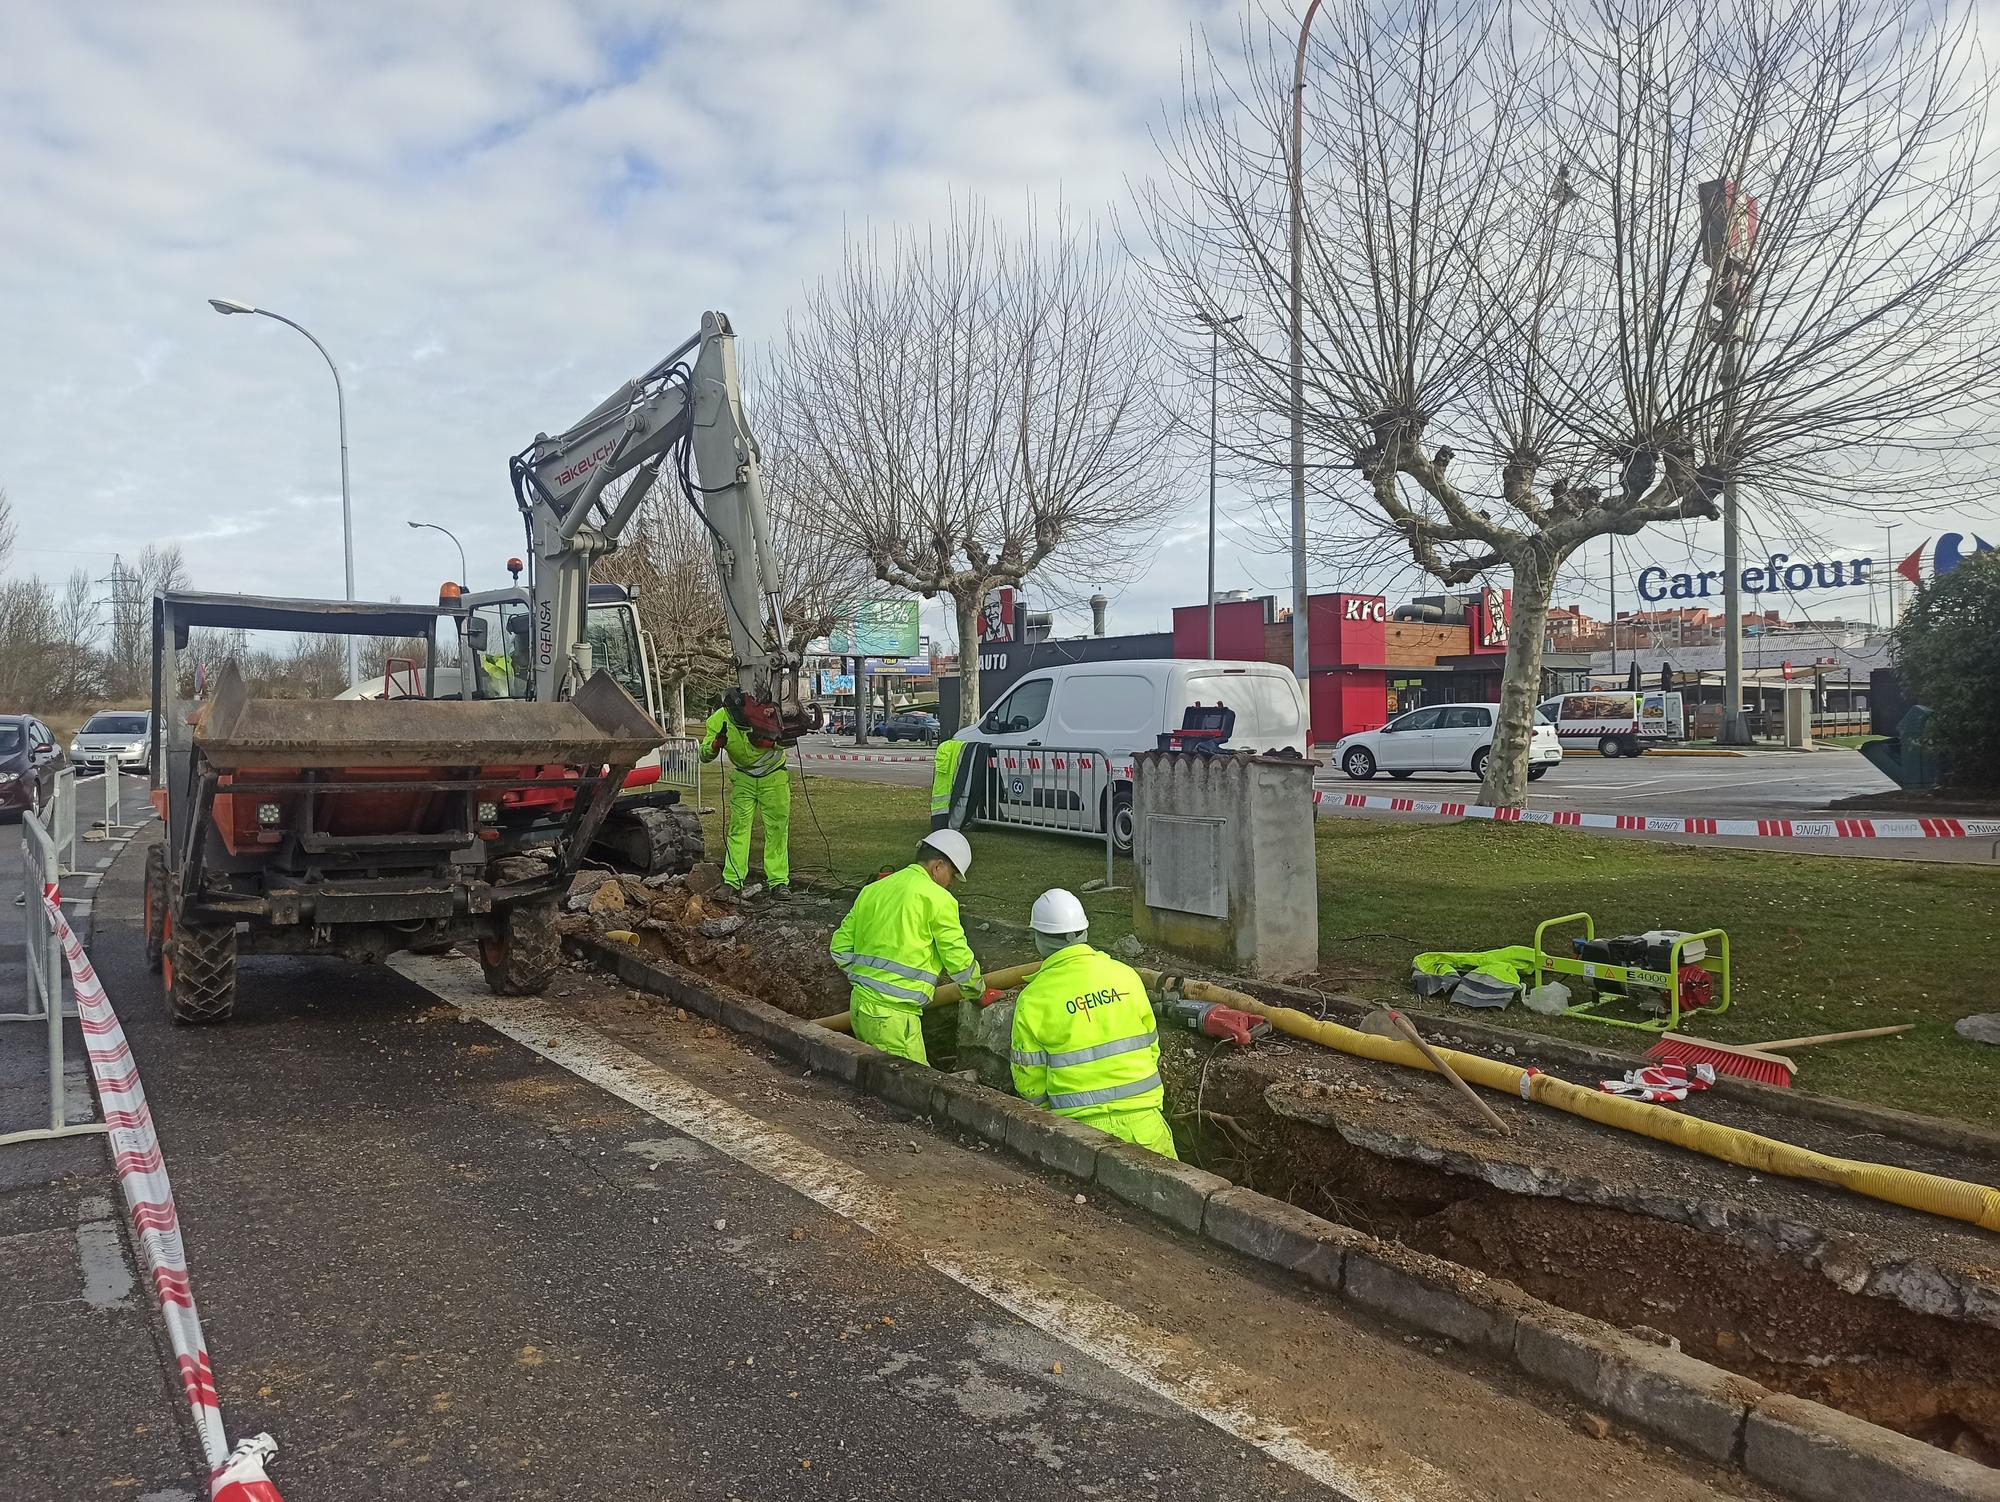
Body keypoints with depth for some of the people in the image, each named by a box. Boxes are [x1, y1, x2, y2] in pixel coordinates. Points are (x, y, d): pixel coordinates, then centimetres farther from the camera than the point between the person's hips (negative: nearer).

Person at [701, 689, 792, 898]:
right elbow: (704, 756, -13)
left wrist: (768, 743, -33)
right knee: (738, 827, -3)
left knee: (777, 829, -1)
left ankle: (778, 881, 4)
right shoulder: (718, 720, -17)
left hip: (773, 776, -1)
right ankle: (732, 882, -1)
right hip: (743, 777, 2)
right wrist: (716, 744, -35)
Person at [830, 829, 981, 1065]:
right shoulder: (937, 898, -6)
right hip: (893, 1013, -8)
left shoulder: (873, 890, 16)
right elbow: (958, 957, -3)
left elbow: (840, 947, 17)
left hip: (860, 1003, 8)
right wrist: (976, 990, 15)